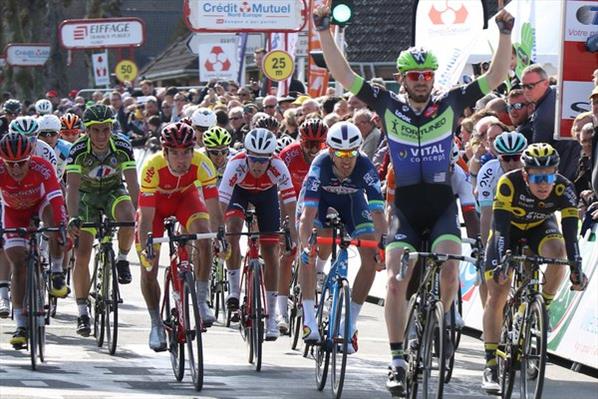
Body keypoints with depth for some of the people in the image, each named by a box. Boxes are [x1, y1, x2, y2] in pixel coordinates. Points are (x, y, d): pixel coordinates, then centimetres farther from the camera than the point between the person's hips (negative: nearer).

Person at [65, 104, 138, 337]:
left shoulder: (123, 148, -22)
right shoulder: (78, 151, -25)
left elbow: (133, 185, -25)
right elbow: (72, 187, -32)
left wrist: (139, 213, -38)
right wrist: (73, 218, -47)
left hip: (114, 192, 0)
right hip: (87, 197, 0)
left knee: (127, 220, -35)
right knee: (82, 255, -12)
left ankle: (122, 259, -3)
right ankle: (82, 312, -1)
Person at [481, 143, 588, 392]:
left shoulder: (563, 189, -30)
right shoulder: (509, 184, -34)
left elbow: (570, 232, -34)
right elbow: (500, 228, -37)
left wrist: (576, 270, -46)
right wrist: (498, 264, -49)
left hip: (540, 227, 1)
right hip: (509, 228, -1)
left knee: (558, 252, -33)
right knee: (497, 295, -11)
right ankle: (491, 366, -6)